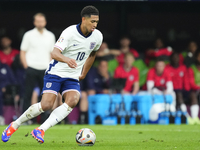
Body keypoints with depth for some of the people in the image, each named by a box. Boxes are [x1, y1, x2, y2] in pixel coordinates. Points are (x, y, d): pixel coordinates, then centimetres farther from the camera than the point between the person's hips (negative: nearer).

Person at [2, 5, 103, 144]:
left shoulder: (97, 36, 0)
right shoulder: (70, 32, -19)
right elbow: (55, 53, -29)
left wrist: (84, 74, 24)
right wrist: (66, 59, -50)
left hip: (73, 78, 5)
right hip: (55, 73, -5)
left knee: (72, 101, -25)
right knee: (46, 105, -19)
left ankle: (41, 130, -25)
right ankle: (14, 125, 3)